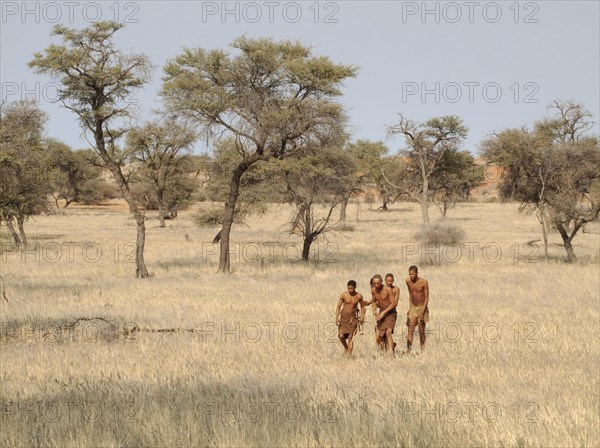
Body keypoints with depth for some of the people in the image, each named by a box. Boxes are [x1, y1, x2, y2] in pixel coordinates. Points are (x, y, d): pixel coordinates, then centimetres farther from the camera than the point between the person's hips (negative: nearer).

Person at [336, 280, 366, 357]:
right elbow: (338, 306, -3)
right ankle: (346, 347, 20)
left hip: (353, 317, 0)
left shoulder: (359, 296, -5)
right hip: (344, 316, 0)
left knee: (350, 337, -6)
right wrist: (336, 318, -11)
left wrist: (362, 317, 1)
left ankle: (349, 354, -3)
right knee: (341, 335, -9)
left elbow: (362, 306, 11)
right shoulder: (343, 295, -8)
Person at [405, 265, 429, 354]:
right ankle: (408, 350, -14)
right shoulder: (408, 281, -3)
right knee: (410, 330, -8)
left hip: (422, 307, -3)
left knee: (421, 331, 2)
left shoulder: (424, 282, -15)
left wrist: (422, 312, -19)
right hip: (413, 307, 3)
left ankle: (422, 351, 15)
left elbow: (427, 298, -12)